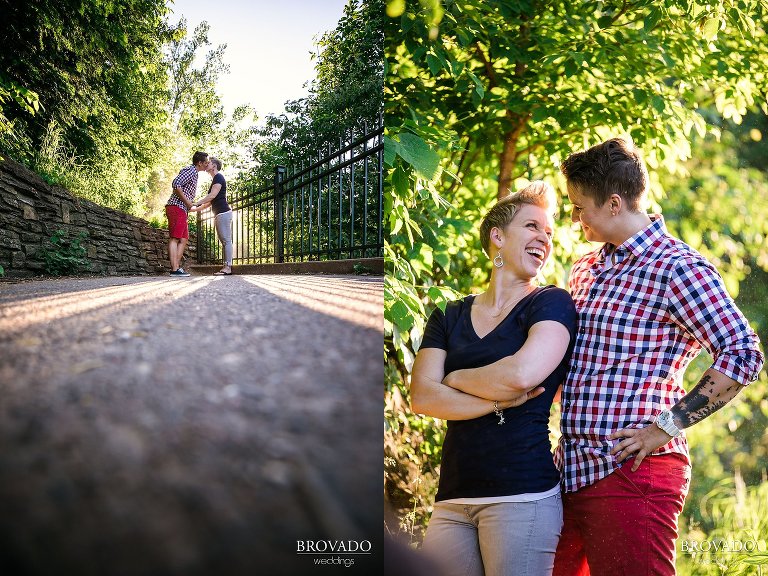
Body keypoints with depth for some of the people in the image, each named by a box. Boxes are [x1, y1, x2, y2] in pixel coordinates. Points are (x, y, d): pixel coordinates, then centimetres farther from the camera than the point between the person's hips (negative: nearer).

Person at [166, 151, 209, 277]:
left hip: (182, 210, 10)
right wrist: (187, 201, -18)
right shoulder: (191, 171, -9)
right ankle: (174, 269, -17)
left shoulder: (194, 173, 23)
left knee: (183, 239, 8)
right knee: (174, 238, -13)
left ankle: (177, 266, 5)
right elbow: (175, 184, -23)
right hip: (176, 207, -10)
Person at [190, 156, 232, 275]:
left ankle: (228, 267, -16)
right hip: (219, 214, 10)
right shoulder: (215, 179, 24)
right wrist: (196, 209, 23)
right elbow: (210, 202, 27)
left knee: (226, 240, -12)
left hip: (223, 212, -10)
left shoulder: (219, 177, -6)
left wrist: (195, 204, -15)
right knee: (223, 241, 5)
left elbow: (212, 196, -17)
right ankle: (226, 266, 3)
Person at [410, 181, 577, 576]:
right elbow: (421, 397, 0)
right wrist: (498, 402, -11)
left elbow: (521, 373, -16)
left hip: (524, 494, -4)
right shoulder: (448, 317, 14)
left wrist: (454, 378, 0)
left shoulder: (551, 304, 3)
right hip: (452, 498, 4)